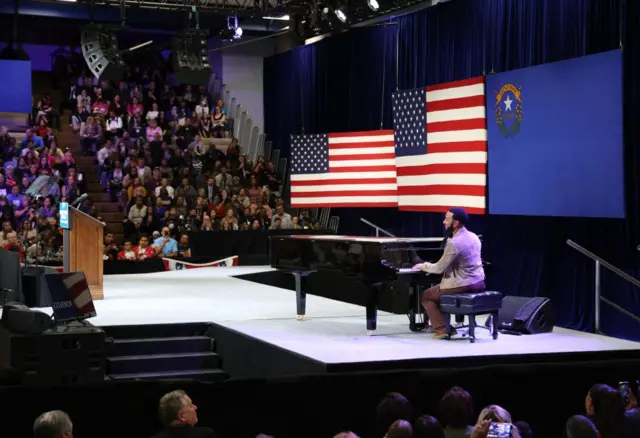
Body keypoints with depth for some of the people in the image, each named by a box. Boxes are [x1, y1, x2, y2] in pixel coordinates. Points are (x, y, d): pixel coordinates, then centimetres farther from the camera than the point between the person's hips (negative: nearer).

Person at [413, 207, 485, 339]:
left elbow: (439, 268, -16)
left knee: (426, 296, 11)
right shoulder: (473, 237, 6)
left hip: (463, 285, -9)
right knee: (437, 291, 30)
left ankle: (442, 328, 0)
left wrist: (423, 266, 3)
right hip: (478, 283, 9)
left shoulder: (454, 243, -21)